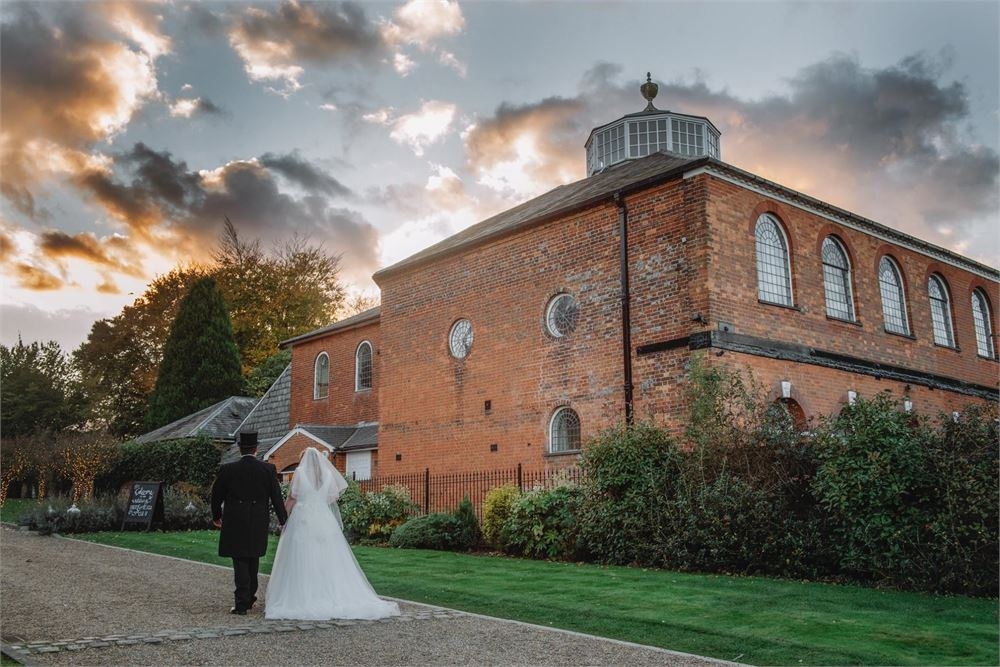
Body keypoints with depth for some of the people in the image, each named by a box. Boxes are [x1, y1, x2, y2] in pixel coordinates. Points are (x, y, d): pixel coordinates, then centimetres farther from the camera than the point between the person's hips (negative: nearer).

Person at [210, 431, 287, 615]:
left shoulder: (227, 470, -6)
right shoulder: (268, 469, -4)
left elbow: (216, 495, 5)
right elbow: (277, 497, -2)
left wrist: (216, 516, 22)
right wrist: (284, 521, 6)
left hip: (235, 523, -2)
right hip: (259, 524, 2)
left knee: (240, 562, 4)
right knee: (253, 560, 18)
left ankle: (242, 603, 1)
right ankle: (249, 596, 28)